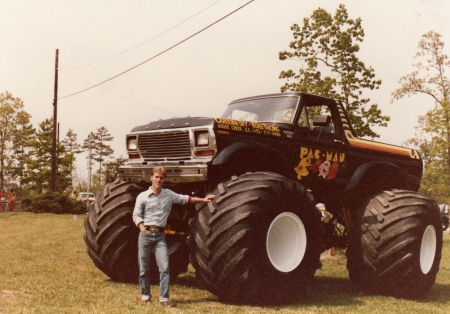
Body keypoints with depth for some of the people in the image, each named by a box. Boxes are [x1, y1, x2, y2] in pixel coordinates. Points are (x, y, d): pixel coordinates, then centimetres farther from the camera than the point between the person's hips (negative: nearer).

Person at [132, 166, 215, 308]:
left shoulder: (169, 194, 10)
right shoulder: (143, 196, 1)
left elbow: (184, 199, 19)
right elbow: (136, 215, 0)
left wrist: (203, 200, 14)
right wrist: (142, 227, -18)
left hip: (160, 235, 2)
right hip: (146, 233, -2)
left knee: (164, 267, -7)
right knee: (144, 268, 4)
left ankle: (164, 298, -3)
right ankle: (145, 295, 20)